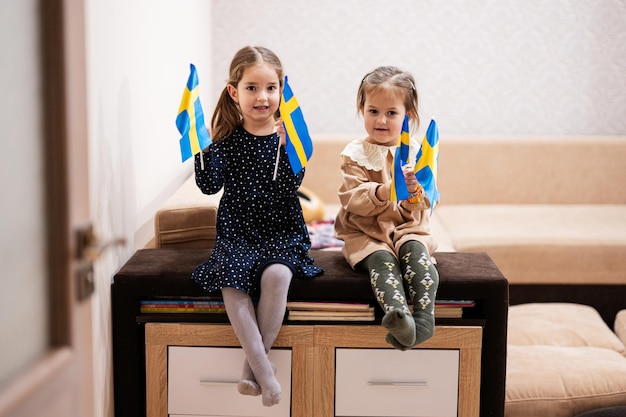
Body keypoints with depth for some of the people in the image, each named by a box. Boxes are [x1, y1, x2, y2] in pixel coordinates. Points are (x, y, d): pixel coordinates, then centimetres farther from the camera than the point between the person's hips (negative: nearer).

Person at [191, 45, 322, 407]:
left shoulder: (287, 136, 0)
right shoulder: (227, 138, 4)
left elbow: (290, 185, -13)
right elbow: (210, 185, -4)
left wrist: (287, 145, -26)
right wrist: (202, 146, -16)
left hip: (281, 232, -1)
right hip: (237, 231, 1)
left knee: (276, 274, -30)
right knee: (231, 279, -27)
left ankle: (252, 364, -14)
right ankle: (264, 369, -21)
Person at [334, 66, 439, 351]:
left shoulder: (415, 153, 8)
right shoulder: (355, 154, 4)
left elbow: (421, 209, 3)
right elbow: (351, 199, -11)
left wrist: (414, 194, -21)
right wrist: (383, 192, -29)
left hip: (407, 228, 2)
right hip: (365, 232, -2)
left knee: (415, 250, -32)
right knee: (381, 258, -33)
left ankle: (424, 317, -45)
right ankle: (398, 315, -57)